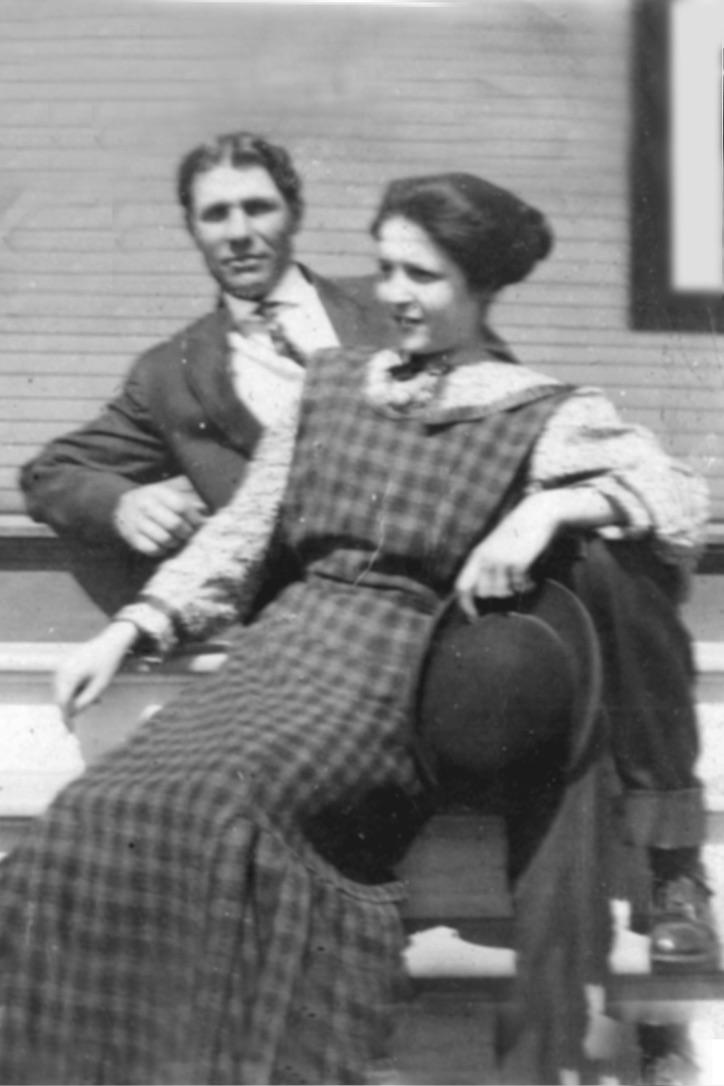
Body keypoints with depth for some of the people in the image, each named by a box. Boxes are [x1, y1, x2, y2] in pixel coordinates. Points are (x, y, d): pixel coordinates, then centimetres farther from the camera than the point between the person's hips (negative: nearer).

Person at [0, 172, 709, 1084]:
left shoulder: (547, 417, 6)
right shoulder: (332, 380, 20)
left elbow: (681, 502, -7)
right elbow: (244, 530, 20)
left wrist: (553, 505, -22)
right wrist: (135, 625, 9)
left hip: (399, 667, -4)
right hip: (283, 641, 5)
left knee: (212, 805, -33)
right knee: (100, 813, -23)